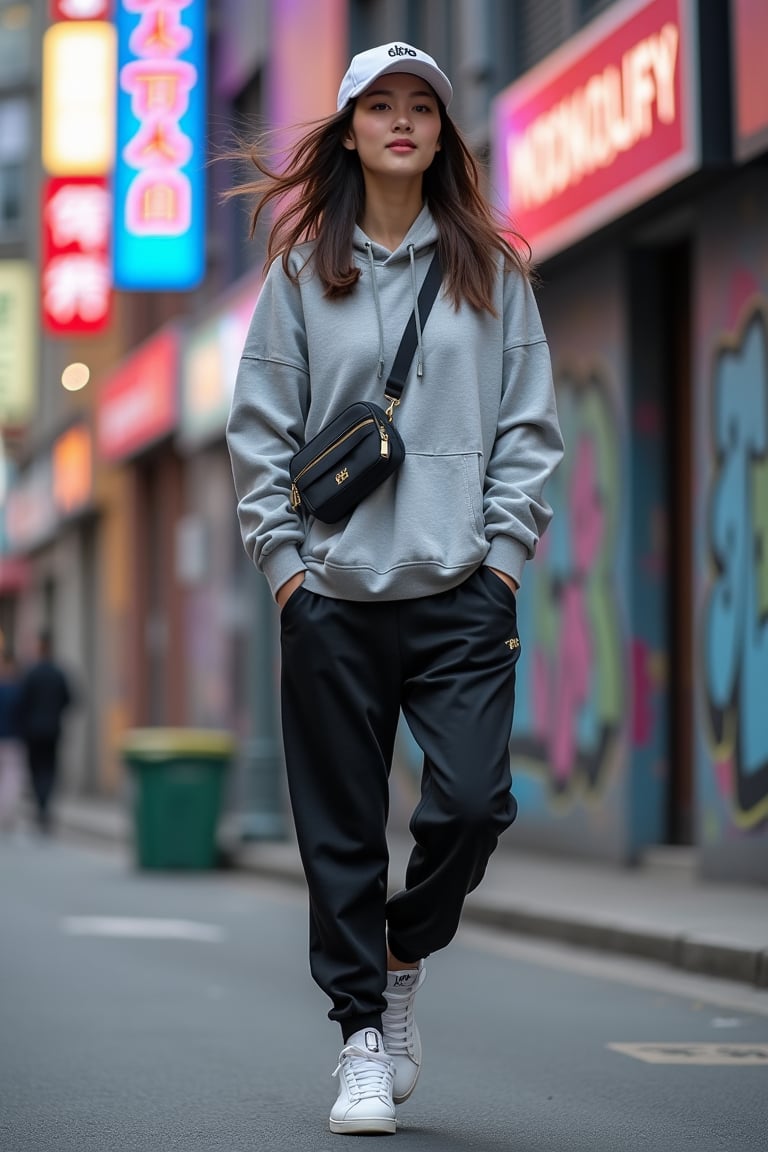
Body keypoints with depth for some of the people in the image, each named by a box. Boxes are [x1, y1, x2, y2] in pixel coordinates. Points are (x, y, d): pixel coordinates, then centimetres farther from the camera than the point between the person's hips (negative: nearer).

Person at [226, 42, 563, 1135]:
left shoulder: (491, 269, 9)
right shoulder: (303, 270, 8)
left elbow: (528, 424, 9)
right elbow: (258, 427, 7)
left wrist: (504, 554, 0)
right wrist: (285, 561, -1)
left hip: (462, 593, 0)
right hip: (332, 594, 0)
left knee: (471, 803, -12)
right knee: (342, 831, 1)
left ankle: (404, 957, 16)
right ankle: (362, 1033, 13)